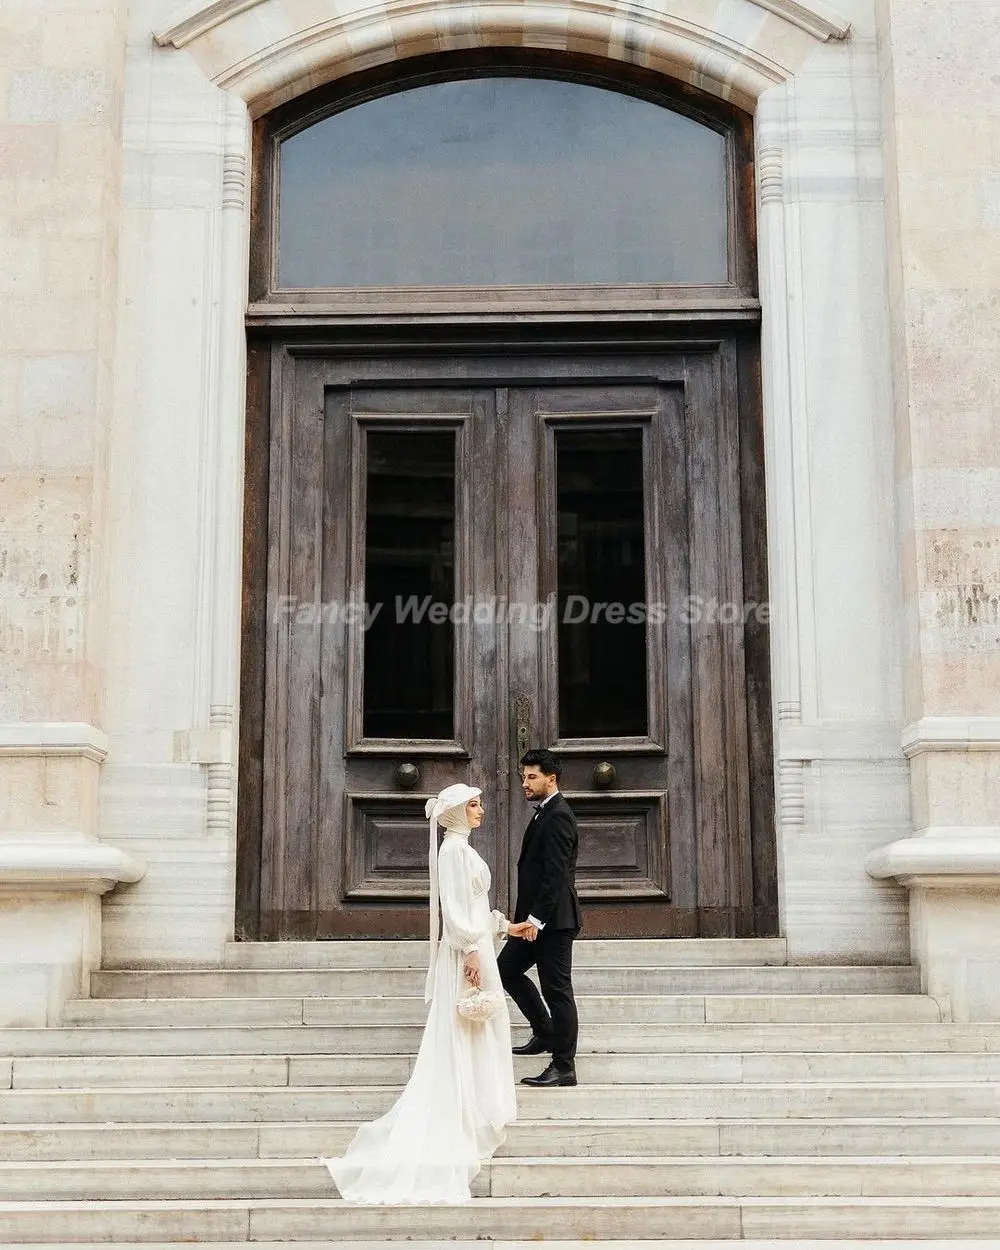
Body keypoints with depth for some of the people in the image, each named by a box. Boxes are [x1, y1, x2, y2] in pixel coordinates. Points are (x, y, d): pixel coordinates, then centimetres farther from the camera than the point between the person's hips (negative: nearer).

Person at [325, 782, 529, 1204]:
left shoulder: (464, 849, 16)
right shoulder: (453, 849, -14)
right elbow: (454, 908, -20)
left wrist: (506, 927, 25)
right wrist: (471, 952, -23)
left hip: (475, 947, 10)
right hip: (465, 954, -10)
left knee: (478, 1038, 13)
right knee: (459, 1041, -4)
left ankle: (474, 1115, 19)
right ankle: (463, 1120, 0)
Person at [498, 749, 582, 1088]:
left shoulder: (558, 817, -16)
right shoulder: (544, 814, 16)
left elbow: (555, 873, -22)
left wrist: (537, 918, -22)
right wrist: (528, 917, 16)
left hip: (553, 919, -10)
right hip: (538, 917, 10)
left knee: (557, 989, -4)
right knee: (507, 968, 14)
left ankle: (564, 1068, 3)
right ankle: (545, 1032, 25)